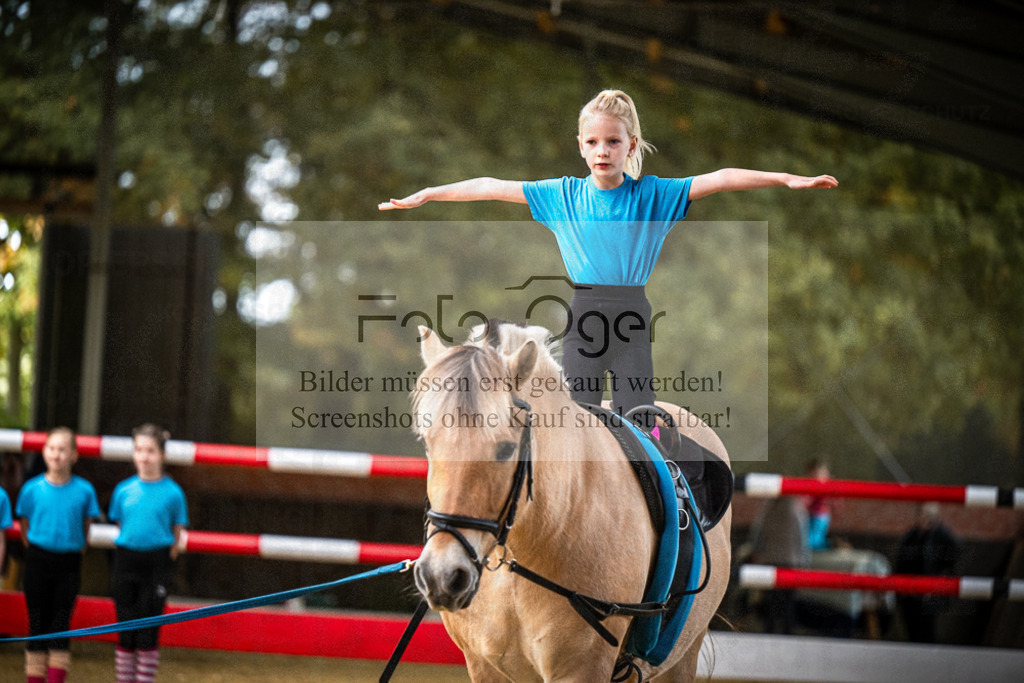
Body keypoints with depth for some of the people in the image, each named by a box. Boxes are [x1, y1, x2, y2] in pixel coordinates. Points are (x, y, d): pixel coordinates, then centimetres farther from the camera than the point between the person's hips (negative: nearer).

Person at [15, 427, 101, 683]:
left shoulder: (84, 490, -3)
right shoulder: (32, 489, -3)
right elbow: (25, 527, 8)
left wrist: (74, 548, 8)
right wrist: (36, 553, 7)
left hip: (68, 564, 0)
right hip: (38, 562, 0)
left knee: (61, 625, -2)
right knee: (38, 624, 3)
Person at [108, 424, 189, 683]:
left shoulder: (172, 492, -3)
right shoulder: (123, 490, 5)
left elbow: (177, 537, 1)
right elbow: (120, 527, 13)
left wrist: (164, 566, -3)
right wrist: (125, 561, 6)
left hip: (157, 563, -3)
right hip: (126, 561, 3)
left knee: (148, 632, -2)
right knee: (125, 630, 5)